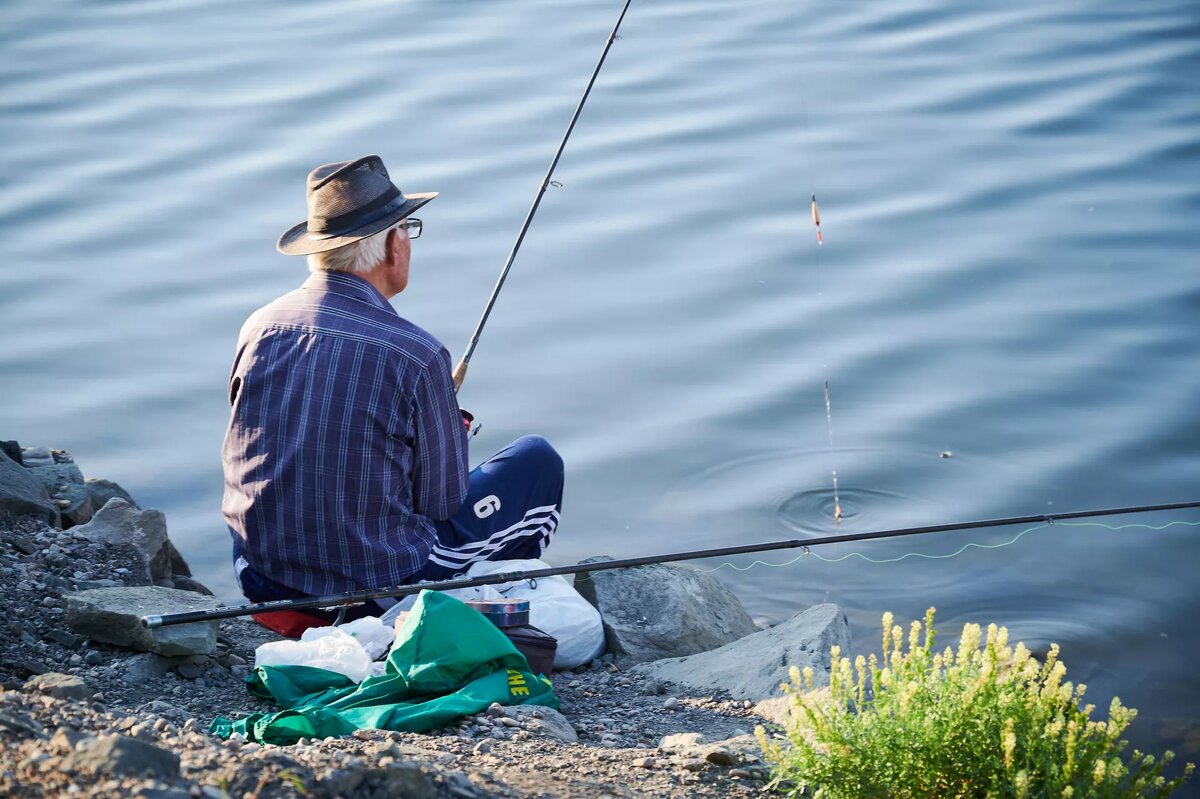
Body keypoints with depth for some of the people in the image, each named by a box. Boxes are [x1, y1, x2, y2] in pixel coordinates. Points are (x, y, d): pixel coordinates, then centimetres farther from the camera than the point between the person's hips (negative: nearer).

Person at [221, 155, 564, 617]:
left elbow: (242, 457, 11)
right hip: (378, 590, -6)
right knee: (538, 462, 11)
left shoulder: (259, 328, -3)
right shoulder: (416, 354, -19)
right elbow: (443, 501, -8)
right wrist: (450, 435, 15)